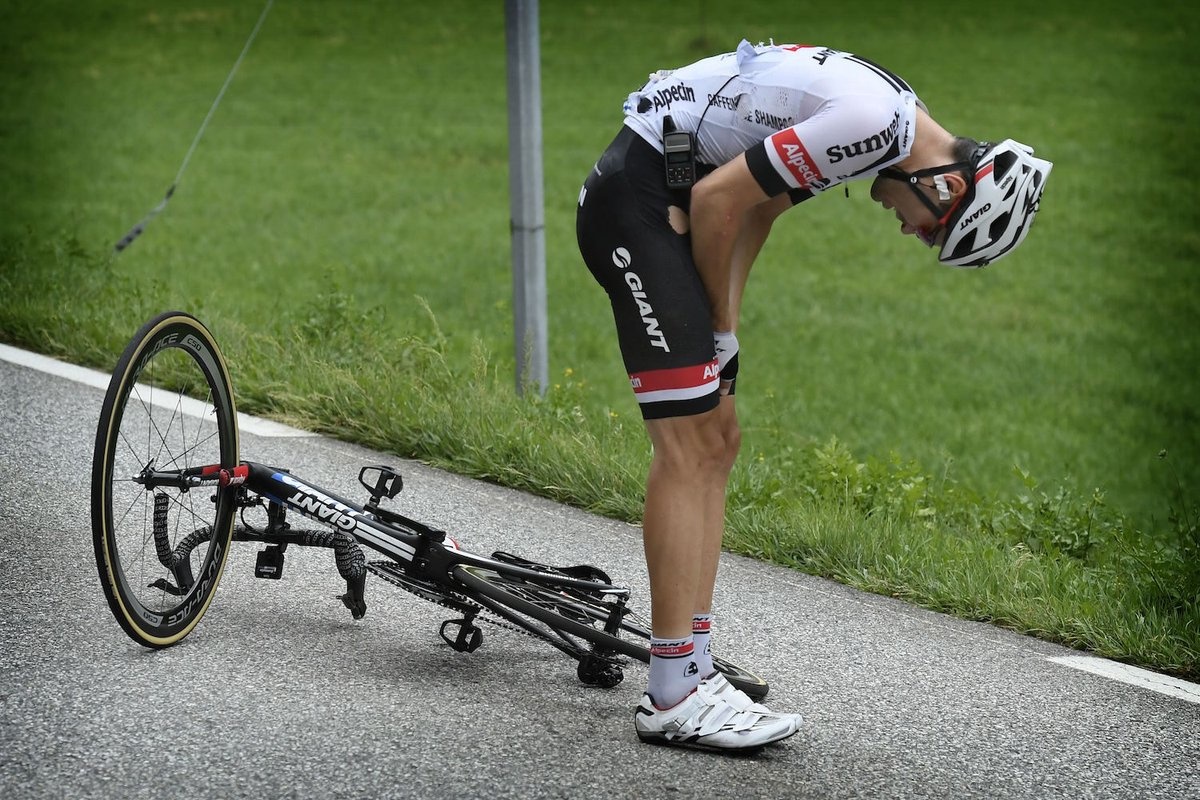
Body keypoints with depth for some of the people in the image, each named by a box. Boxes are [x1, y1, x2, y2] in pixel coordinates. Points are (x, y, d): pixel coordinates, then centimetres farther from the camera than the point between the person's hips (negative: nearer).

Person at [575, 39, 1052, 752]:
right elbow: (717, 198, -20)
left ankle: (695, 665, 11)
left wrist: (723, 325, 10)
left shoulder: (890, 113, 10)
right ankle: (673, 698, -11)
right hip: (636, 194, -11)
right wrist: (721, 326, -5)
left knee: (717, 443, 9)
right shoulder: (873, 123, -21)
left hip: (667, 203, 11)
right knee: (690, 445, -12)